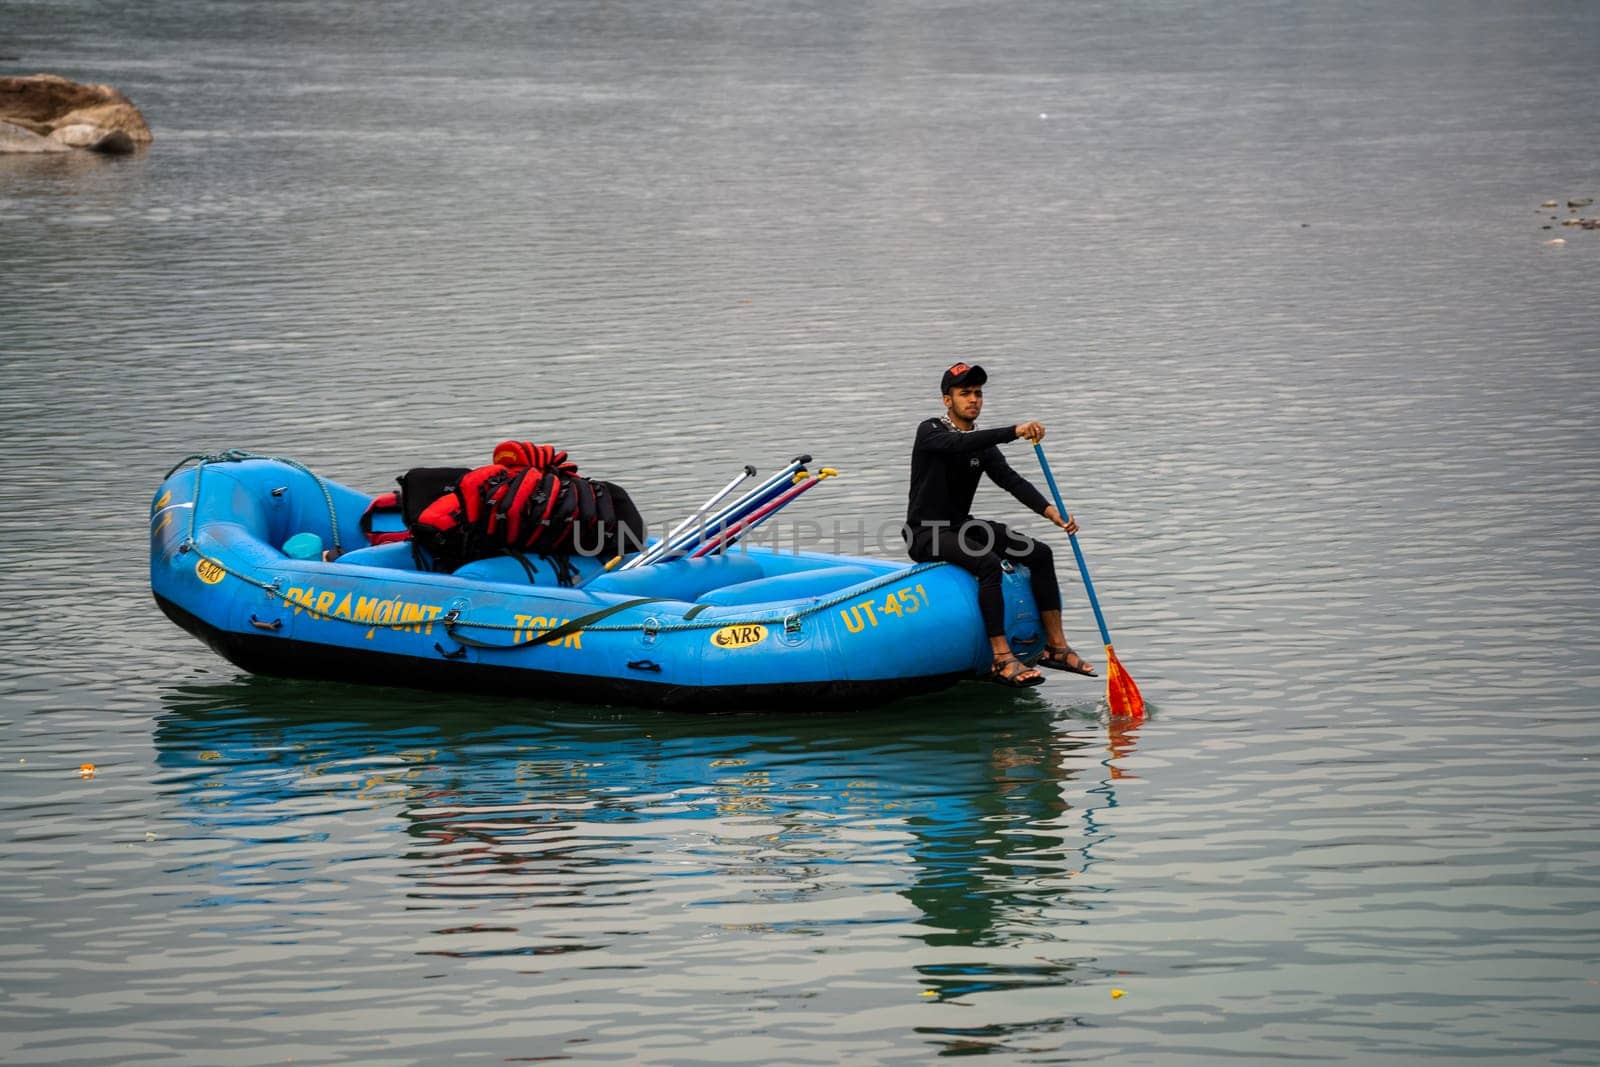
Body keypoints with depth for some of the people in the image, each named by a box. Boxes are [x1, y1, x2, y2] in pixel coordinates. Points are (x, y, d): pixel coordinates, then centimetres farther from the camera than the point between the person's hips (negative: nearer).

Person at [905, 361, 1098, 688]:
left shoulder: (982, 443, 9)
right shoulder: (930, 431, -11)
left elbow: (1011, 479, -4)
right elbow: (959, 444, -33)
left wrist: (1048, 510, -21)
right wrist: (1014, 432, -43)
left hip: (961, 527, 8)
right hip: (926, 535, -8)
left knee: (1040, 553, -4)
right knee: (988, 563, -33)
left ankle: (1056, 646, -2)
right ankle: (1002, 660, -35)